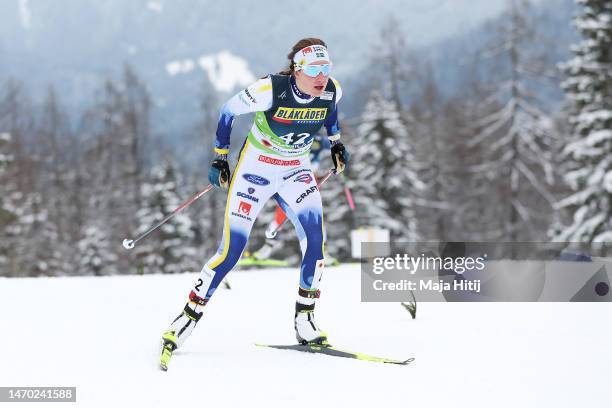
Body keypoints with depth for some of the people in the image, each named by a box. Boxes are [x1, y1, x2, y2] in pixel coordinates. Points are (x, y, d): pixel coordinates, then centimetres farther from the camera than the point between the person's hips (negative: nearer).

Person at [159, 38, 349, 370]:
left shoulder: (332, 91, -13)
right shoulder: (271, 90, -26)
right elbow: (228, 111, -11)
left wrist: (336, 143, 13)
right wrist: (220, 158, -7)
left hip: (296, 171, 4)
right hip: (256, 168, -4)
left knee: (315, 238, -18)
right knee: (232, 249, -10)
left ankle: (304, 318, -3)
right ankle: (188, 317, 3)